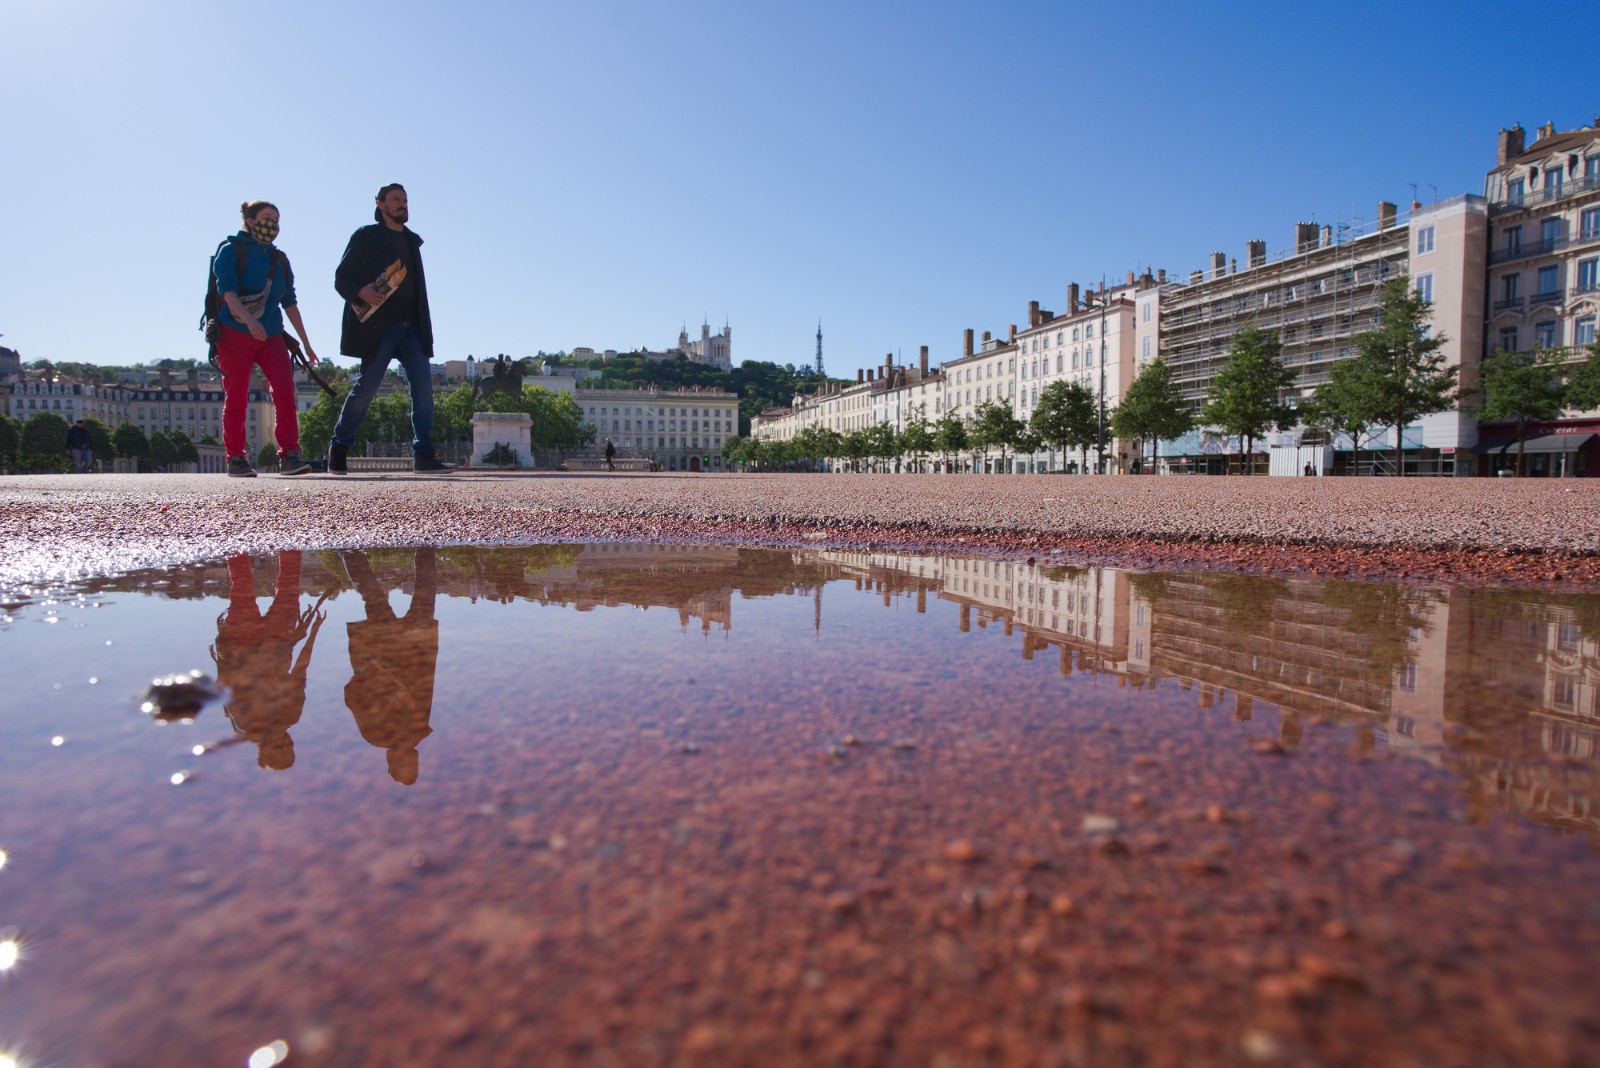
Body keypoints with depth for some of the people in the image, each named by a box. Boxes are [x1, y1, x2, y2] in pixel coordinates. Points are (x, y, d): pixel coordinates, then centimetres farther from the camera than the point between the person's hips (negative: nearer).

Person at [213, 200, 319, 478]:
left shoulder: (279, 259, 15)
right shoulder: (231, 251, -1)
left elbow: (290, 303, 16)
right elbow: (228, 291, -14)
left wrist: (306, 344, 13)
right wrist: (249, 320, -32)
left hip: (271, 337, 4)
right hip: (235, 334, -4)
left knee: (285, 392, -12)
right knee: (236, 398, 0)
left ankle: (289, 456, -13)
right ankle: (236, 459, 8)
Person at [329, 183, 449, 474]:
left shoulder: (412, 241, 22)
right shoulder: (366, 236, 6)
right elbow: (341, 278, 1)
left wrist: (424, 327, 12)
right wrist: (362, 293, -21)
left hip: (410, 327, 5)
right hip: (379, 326, -5)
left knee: (423, 385, -9)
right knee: (366, 386, -5)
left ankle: (423, 454, -10)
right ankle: (339, 448, 12)